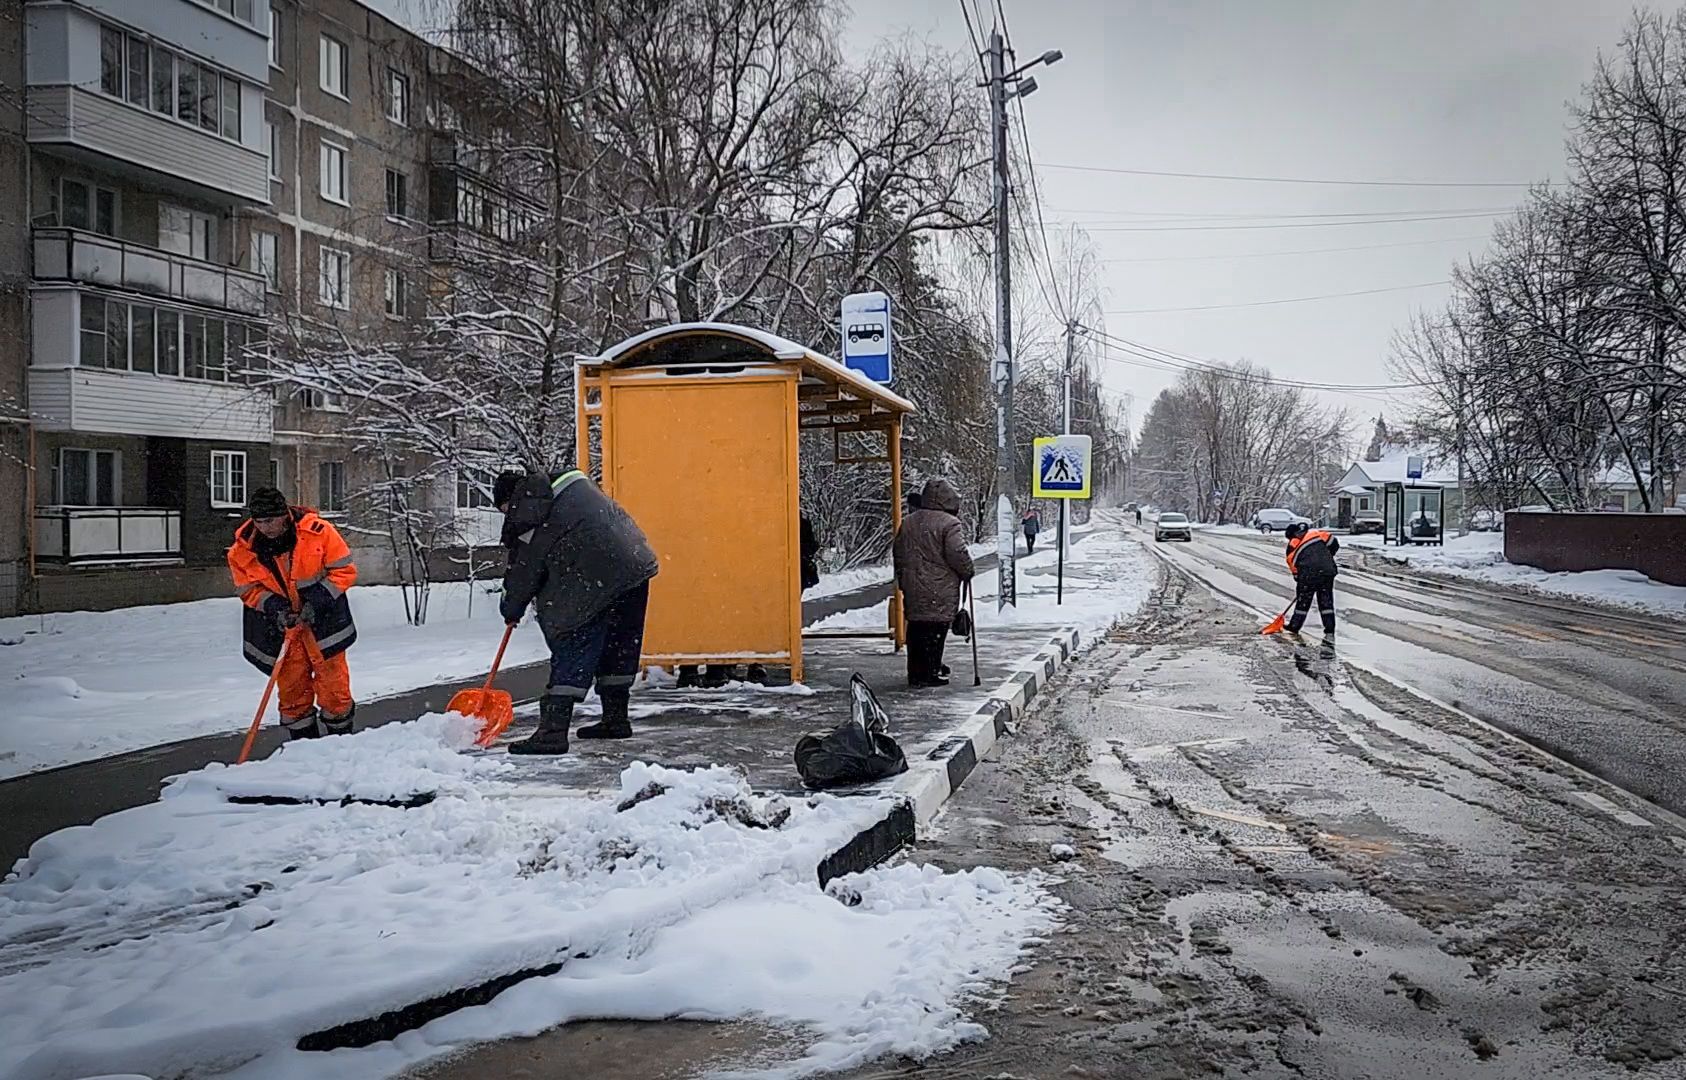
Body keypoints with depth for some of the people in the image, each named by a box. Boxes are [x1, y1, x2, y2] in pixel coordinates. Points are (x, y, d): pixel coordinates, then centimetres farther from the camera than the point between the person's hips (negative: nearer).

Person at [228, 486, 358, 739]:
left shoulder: (319, 532, -18)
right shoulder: (243, 549, -10)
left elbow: (344, 571, -12)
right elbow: (248, 589, -1)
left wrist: (318, 600, -22)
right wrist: (272, 606, -19)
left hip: (323, 620, -2)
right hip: (278, 624, 2)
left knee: (333, 685, 3)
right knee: (292, 688, 7)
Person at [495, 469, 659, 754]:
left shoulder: (531, 522, -6)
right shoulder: (573, 483, 20)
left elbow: (525, 572, 1)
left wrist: (511, 609, 17)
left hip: (596, 580, -9)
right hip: (636, 565, 9)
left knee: (572, 652, -6)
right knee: (620, 647, 19)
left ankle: (553, 731, -9)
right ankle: (616, 719, 31)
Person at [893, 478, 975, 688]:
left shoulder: (907, 522, 12)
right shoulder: (948, 523, -11)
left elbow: (899, 554, 18)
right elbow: (958, 554, -15)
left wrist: (903, 580, 26)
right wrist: (968, 572, 3)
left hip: (913, 590, 7)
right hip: (939, 592, -7)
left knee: (916, 629, 12)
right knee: (935, 630, -2)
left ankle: (915, 673, 18)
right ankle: (929, 674, -1)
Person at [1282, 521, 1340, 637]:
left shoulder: (1292, 546, 14)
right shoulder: (1316, 533, 16)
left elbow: (1294, 568, 15)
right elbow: (1333, 543, 9)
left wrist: (1298, 579, 24)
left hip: (1308, 574, -2)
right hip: (1328, 571, 2)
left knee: (1303, 601, 16)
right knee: (1326, 601, 12)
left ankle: (1294, 627, 27)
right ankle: (1329, 631, 10)